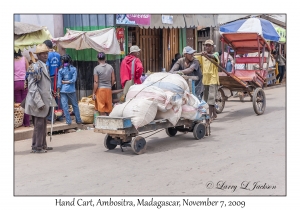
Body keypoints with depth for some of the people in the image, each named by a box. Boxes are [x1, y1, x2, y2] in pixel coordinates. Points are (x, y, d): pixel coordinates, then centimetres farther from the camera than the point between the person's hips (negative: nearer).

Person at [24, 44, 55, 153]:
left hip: (44, 101, 9)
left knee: (43, 124, 15)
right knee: (39, 124, -3)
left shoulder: (44, 66, 14)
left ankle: (42, 145, 25)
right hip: (38, 102, -9)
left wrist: (51, 98, 18)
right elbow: (32, 86, -19)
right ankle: (36, 147, 7)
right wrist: (39, 102, -23)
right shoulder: (35, 67, -15)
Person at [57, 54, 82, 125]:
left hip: (63, 90, -1)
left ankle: (68, 121, 3)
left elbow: (59, 82, -5)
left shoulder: (60, 70, -3)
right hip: (71, 90, 1)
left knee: (65, 106, 4)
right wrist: (67, 82, -1)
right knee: (75, 105, 12)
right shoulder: (73, 69, -2)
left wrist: (58, 92, 1)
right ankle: (78, 120, 18)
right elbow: (74, 79, -11)